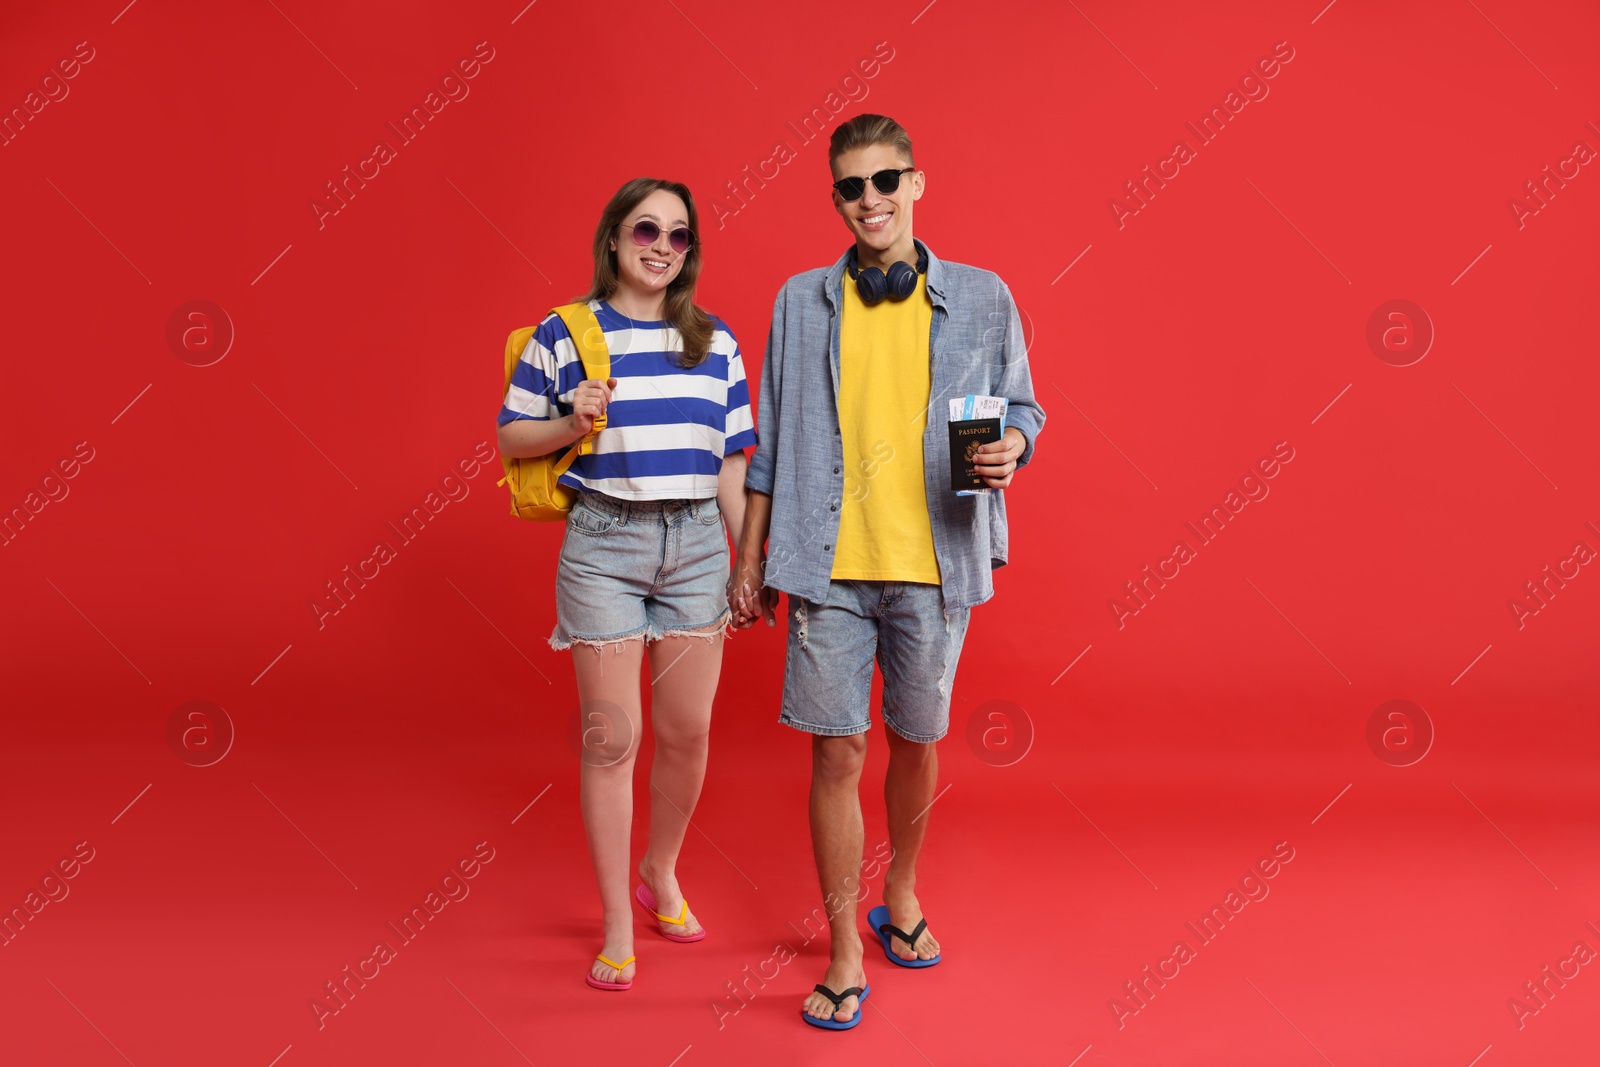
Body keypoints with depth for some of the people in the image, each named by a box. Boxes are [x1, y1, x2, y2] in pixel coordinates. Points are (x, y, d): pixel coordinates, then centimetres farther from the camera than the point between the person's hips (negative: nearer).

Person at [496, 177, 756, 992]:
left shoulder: (715, 340, 8)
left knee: (687, 732, 8)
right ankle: (618, 924, 15)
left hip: (697, 543, 3)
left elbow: (731, 460, 10)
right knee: (610, 737, 0)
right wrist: (571, 424, -14)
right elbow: (512, 438, 6)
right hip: (604, 541, -3)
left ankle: (661, 875, 34)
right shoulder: (562, 334, 1)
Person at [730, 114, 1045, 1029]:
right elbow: (772, 442, 9)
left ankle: (901, 896, 40)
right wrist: (751, 559, 9)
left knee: (917, 741, 14)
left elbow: (1020, 407, 10)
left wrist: (1011, 448, -15)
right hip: (830, 569, 0)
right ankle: (845, 955, 15)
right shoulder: (802, 302, 6)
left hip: (934, 567, 1)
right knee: (838, 752, 1)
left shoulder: (982, 298, 4)